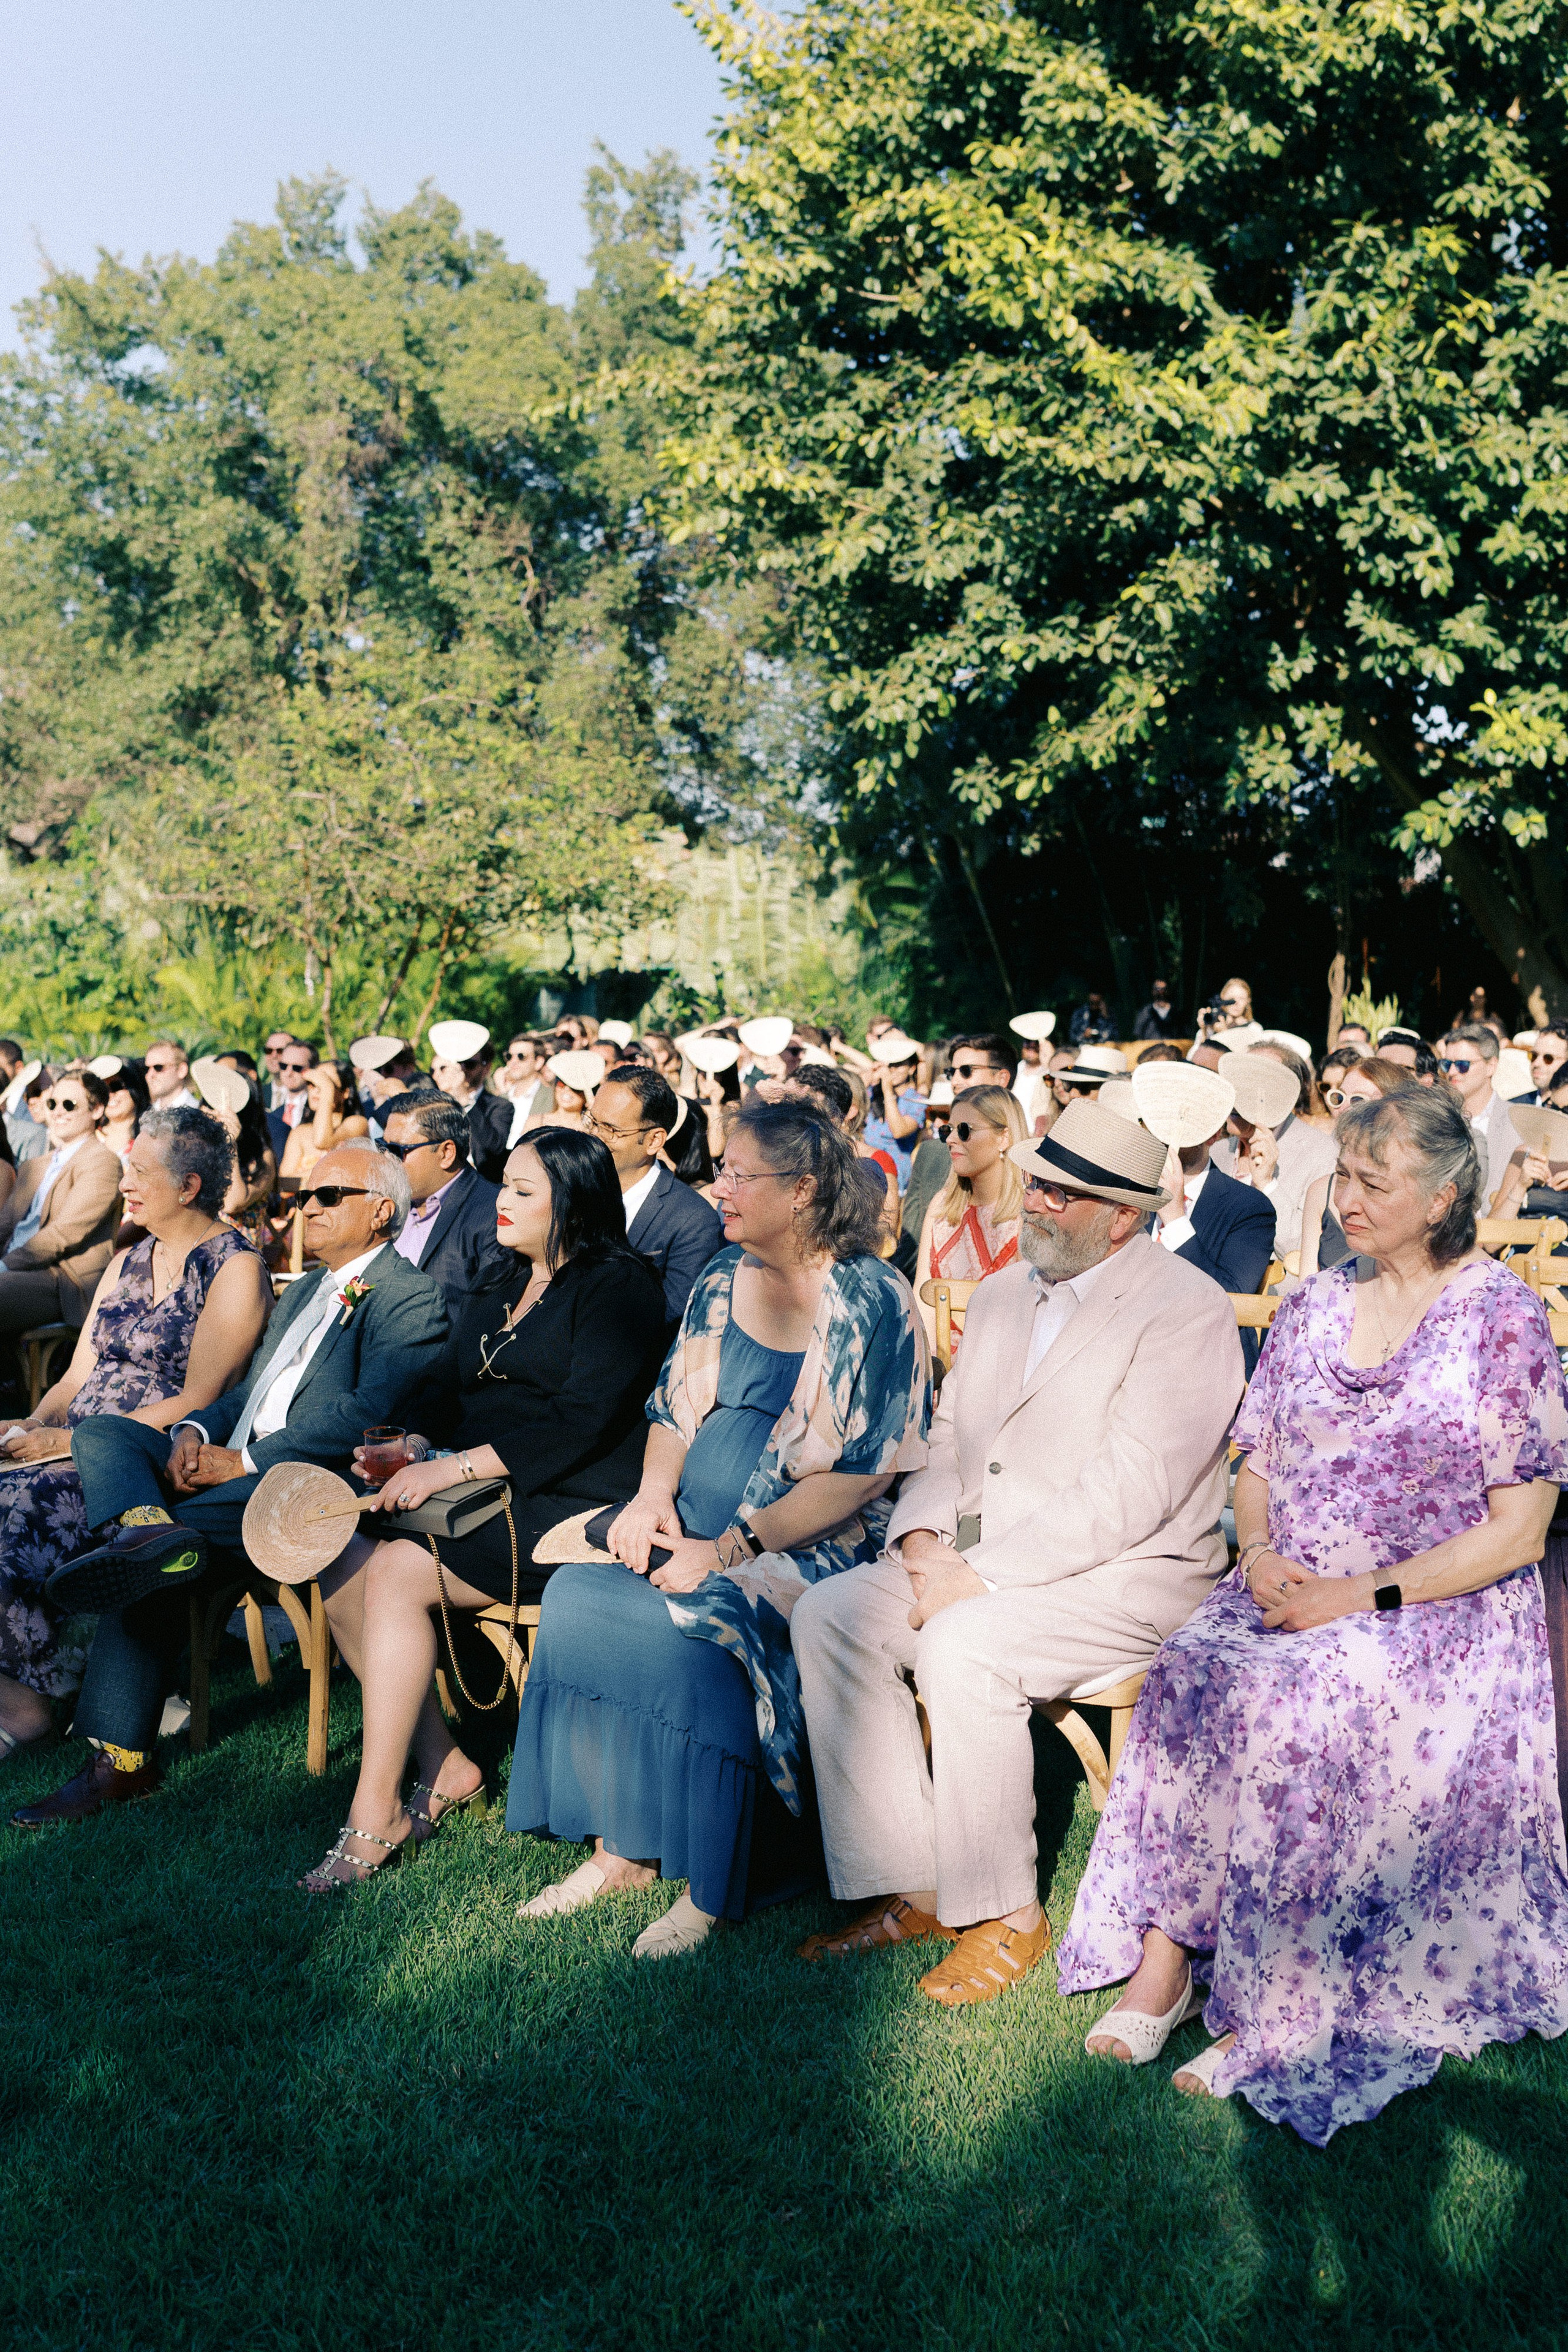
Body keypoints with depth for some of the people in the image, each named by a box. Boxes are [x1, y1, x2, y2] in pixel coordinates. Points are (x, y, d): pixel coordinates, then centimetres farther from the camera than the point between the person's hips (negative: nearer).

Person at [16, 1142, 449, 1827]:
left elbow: (364, 1412, -17)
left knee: (150, 1572, -29)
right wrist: (196, 1432, 1)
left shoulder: (411, 1298, -3)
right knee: (99, 1433, -15)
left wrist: (245, 1462, -19)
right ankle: (149, 1529, -40)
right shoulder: (304, 1292, 29)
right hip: (233, 1472, 9)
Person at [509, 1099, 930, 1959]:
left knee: (694, 1621, -31)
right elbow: (674, 1407, 16)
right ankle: (620, 1846, -6)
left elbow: (859, 1476, -14)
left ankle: (714, 1887, -13)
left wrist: (729, 1549, -20)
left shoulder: (871, 1303, -10)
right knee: (574, 1593, -18)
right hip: (695, 1532, 6)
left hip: (813, 1545, -6)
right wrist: (653, 1494, -6)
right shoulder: (722, 1278, 11)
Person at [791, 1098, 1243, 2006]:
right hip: (974, 1566, 8)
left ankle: (1007, 1915, -13)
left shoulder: (1187, 1310, -12)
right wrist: (922, 1535, -4)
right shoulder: (1005, 1294, 15)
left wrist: (982, 1576, -21)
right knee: (830, 1612, -13)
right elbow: (951, 1437, 18)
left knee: (961, 1647, -32)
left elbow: (1130, 1491, -20)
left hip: (1130, 1580, -8)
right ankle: (908, 1889, -5)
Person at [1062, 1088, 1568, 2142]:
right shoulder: (1315, 1308, 13)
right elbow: (1256, 1469, 17)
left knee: (1296, 1710, -32)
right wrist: (1260, 1554, -5)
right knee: (1191, 1675, -25)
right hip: (1291, 1596, 5)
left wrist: (1365, 1596, -16)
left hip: (1443, 1613, -5)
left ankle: (1276, 2019, -20)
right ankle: (1163, 1957, -20)